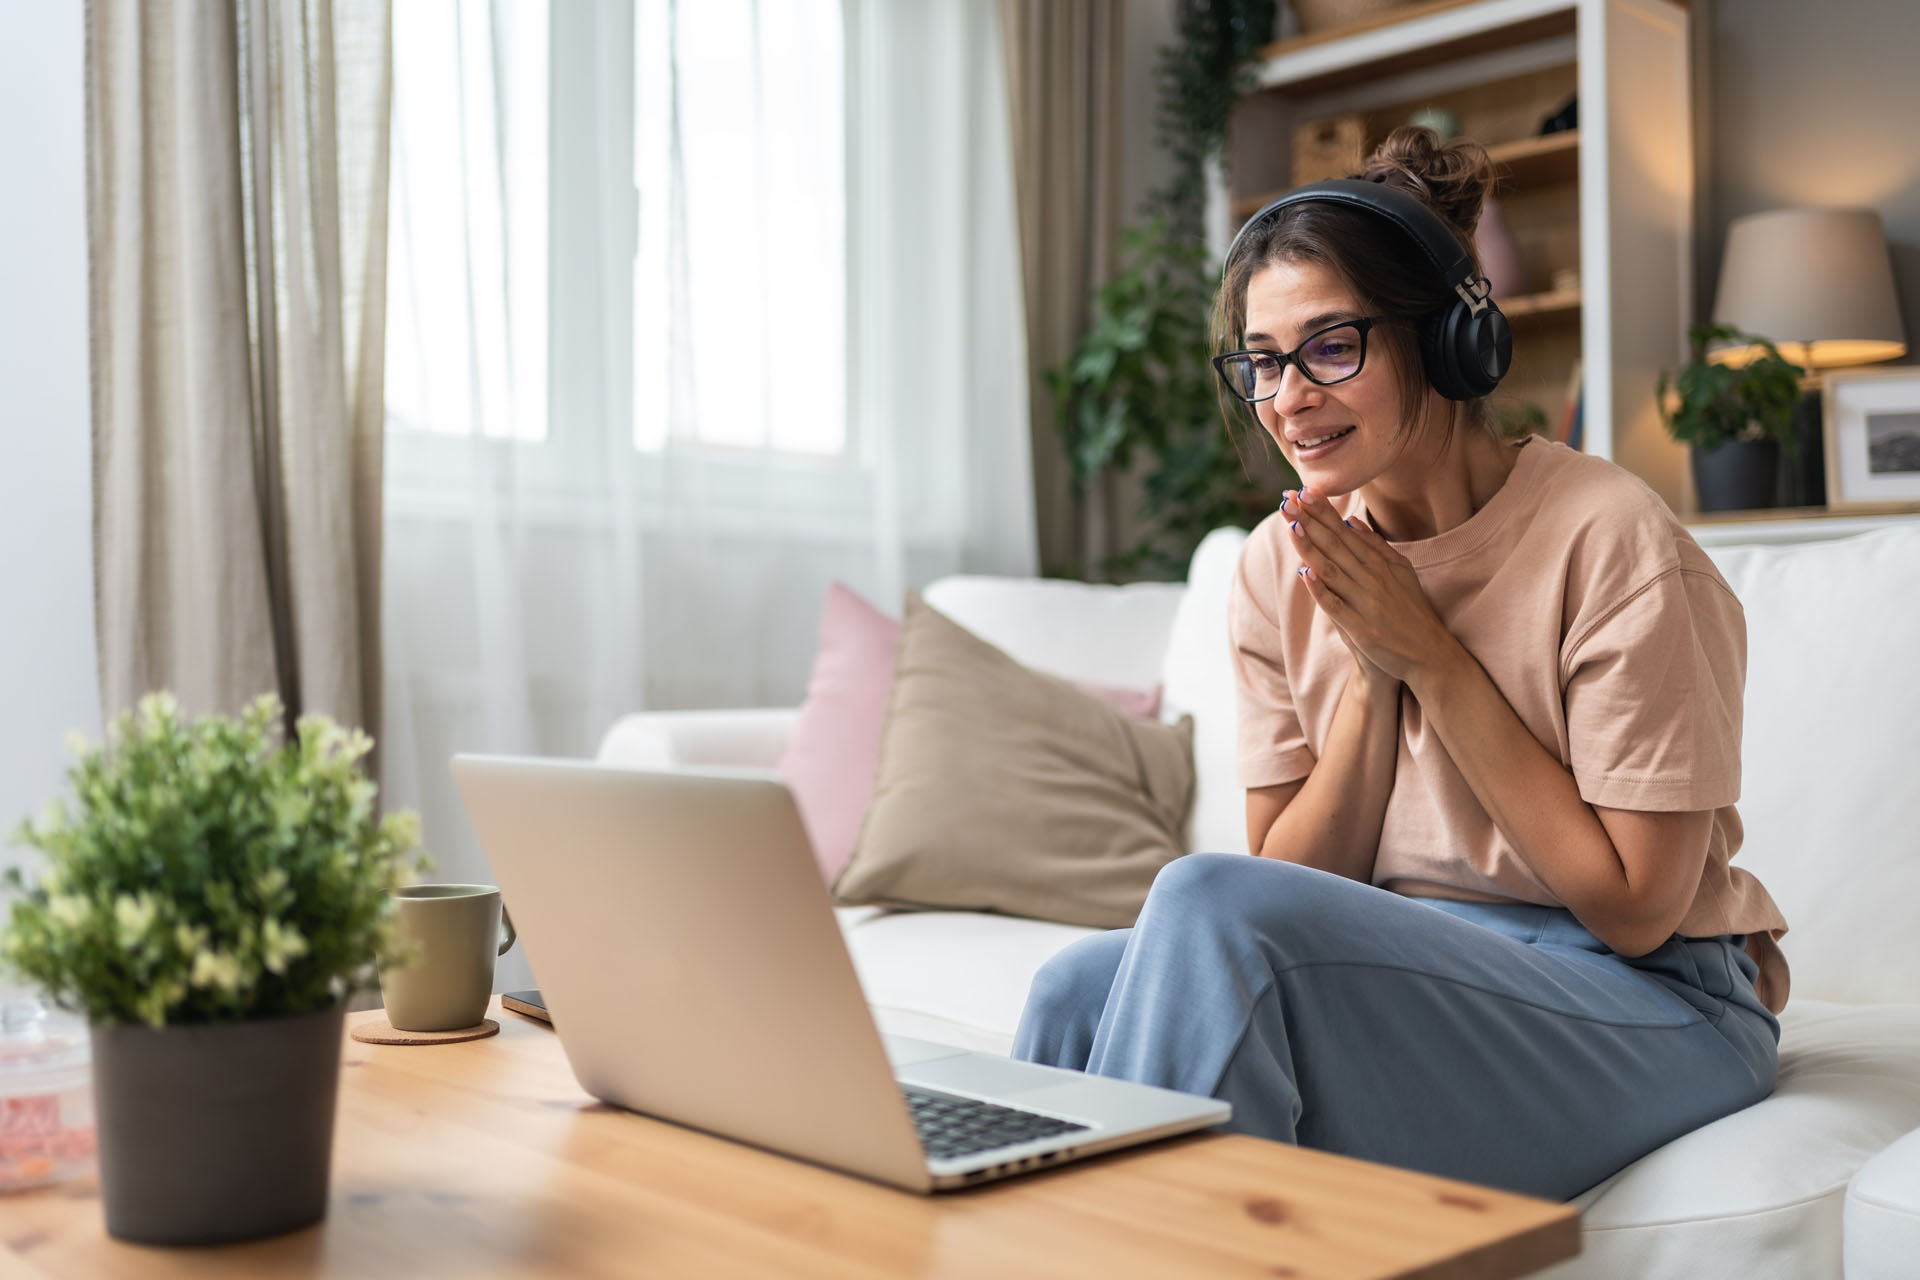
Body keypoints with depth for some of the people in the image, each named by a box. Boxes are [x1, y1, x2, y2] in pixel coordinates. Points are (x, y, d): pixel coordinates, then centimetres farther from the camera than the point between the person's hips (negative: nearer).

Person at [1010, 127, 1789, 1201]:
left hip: (1654, 1008, -4)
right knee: (1082, 990, -24)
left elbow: (1633, 909, -13)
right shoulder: (1283, 568, 2)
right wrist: (1371, 674, -13)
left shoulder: (1613, 544, -14)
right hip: (1403, 970, 5)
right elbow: (1294, 882, 3)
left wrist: (1430, 652, -17)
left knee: (1207, 902, -28)